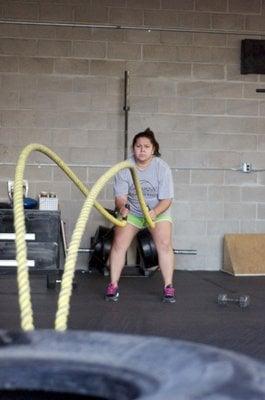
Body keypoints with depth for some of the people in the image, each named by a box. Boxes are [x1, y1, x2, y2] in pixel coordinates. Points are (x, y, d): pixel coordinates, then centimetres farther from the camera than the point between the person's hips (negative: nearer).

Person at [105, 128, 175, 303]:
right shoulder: (124, 167, -18)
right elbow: (120, 196, -19)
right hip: (131, 212, 1)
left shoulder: (162, 167, -21)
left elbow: (166, 199, -20)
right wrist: (122, 207, -43)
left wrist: (155, 212, -40)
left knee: (165, 244, -18)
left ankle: (168, 287, -8)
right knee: (118, 244, -13)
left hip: (158, 211, -1)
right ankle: (113, 285, -2)